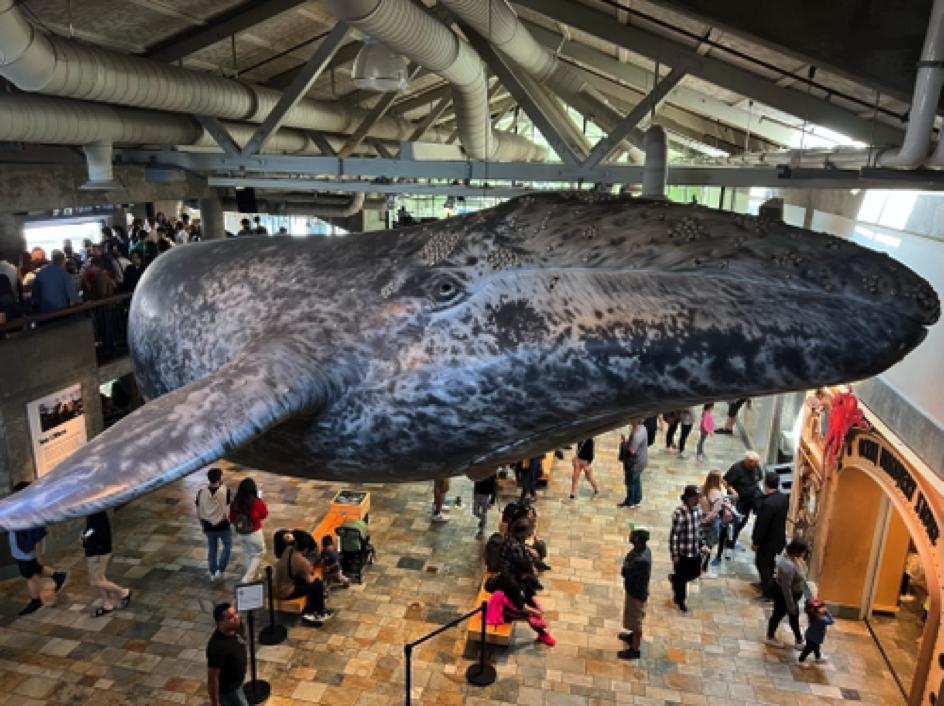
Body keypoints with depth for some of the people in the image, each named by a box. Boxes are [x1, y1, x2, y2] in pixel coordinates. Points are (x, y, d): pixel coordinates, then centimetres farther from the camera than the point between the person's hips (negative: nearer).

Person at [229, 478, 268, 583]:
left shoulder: (235, 503, -13)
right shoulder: (257, 502, -23)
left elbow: (231, 519, -1)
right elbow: (264, 515, -4)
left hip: (240, 534, 4)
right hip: (254, 533, -4)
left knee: (248, 555, 25)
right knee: (259, 554, 17)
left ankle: (252, 577, 41)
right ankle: (246, 580, 9)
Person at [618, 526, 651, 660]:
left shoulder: (642, 560, -39)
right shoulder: (642, 549, -11)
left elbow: (625, 572, -29)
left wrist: (626, 563, -14)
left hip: (637, 593, -8)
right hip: (633, 589, 8)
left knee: (635, 621, 13)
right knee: (634, 618, 30)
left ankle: (635, 650, 32)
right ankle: (633, 637, 53)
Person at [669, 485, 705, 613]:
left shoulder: (698, 509, -5)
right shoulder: (679, 513, -25)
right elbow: (674, 534, -19)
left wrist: (702, 544, 13)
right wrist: (674, 554, -15)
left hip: (695, 551, 6)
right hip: (682, 553, -6)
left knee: (695, 573, 21)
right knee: (681, 578, 11)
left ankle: (674, 578, 47)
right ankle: (679, 601, 35)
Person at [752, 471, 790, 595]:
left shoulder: (767, 503, -32)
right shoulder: (784, 498, -7)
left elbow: (762, 525, -25)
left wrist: (755, 542, -13)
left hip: (768, 541, -8)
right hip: (779, 538, 8)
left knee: (762, 563, 9)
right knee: (769, 562, 25)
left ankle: (769, 591, 16)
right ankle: (766, 583, 43)